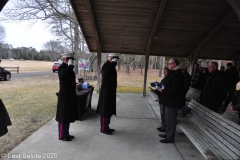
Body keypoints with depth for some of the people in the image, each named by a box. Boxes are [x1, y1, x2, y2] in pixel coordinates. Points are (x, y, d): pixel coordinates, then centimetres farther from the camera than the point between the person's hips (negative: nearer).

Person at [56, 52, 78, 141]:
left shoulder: (68, 68, 13)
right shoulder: (61, 68, -13)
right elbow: (63, 74, -39)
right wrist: (70, 66, -27)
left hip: (70, 96, 9)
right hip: (64, 96, -9)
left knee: (68, 116, 16)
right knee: (63, 117, 1)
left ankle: (66, 134, 28)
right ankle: (61, 136, 14)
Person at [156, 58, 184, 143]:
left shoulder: (177, 75, -19)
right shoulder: (172, 73, 15)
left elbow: (173, 89, -26)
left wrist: (163, 90, -18)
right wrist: (162, 88, 5)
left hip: (173, 102, -11)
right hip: (169, 101, 11)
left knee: (171, 120, 0)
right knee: (168, 119, 20)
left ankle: (170, 137, 12)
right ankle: (168, 134, 34)